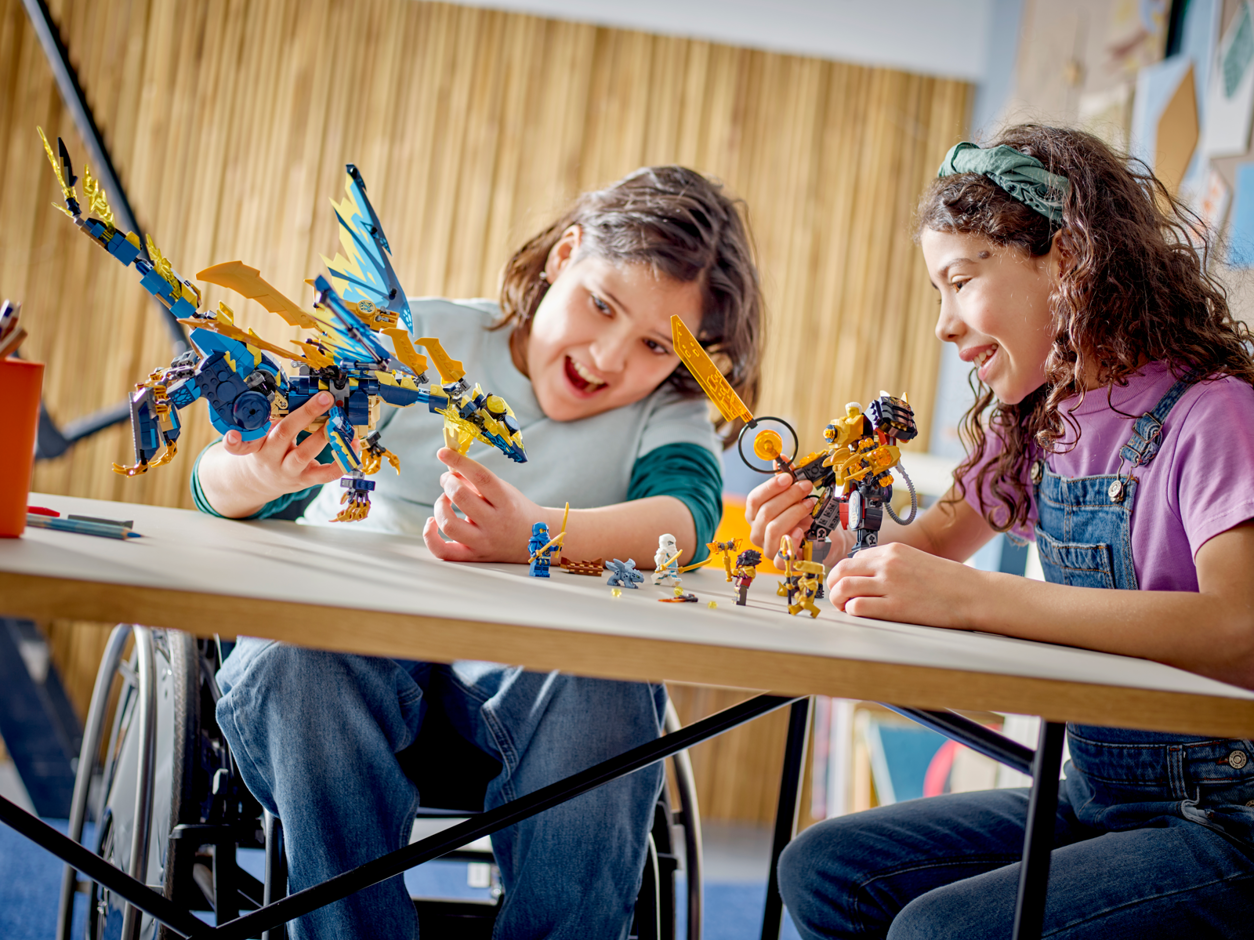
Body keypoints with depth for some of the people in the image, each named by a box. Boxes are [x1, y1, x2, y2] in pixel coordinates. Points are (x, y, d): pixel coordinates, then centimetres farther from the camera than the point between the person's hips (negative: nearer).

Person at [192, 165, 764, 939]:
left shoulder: (669, 409, 7)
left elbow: (686, 514, -18)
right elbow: (222, 485, 1)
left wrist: (535, 534, -39)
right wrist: (259, 477, -27)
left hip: (530, 669, 0)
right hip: (350, 632, 0)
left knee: (609, 696, -33)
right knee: (293, 663, -34)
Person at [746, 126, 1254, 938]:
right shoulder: (1039, 421, 8)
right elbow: (939, 541, 23)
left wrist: (970, 596, -34)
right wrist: (835, 536, -2)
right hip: (1089, 795, 7)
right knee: (822, 872, -5)